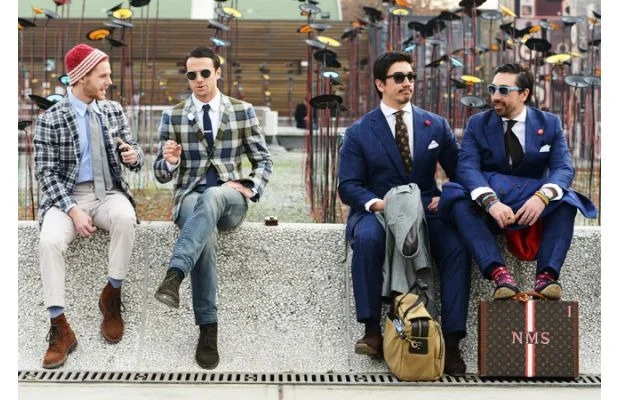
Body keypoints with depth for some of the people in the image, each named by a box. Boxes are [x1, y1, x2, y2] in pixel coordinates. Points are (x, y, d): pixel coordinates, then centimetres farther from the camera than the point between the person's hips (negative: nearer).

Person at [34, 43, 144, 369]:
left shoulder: (114, 111, 6)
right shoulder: (50, 120, -6)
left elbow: (131, 154, 14)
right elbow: (46, 174, -8)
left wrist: (134, 156, -13)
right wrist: (73, 211, -21)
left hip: (108, 193, 2)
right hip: (67, 196, -2)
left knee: (125, 217, -34)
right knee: (49, 241, -32)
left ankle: (111, 296, -16)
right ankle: (60, 328, -23)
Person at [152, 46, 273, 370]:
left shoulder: (243, 111, 8)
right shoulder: (172, 116, 8)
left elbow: (263, 161, 11)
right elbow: (161, 174, 8)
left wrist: (249, 187, -9)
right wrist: (169, 160, -16)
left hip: (230, 199, 0)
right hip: (190, 198, 0)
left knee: (212, 196, -39)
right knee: (205, 234, -36)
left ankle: (174, 275, -53)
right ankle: (208, 329, -33)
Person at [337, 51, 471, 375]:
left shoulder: (436, 126, 11)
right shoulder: (358, 133, 4)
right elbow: (348, 186, -1)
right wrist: (376, 203, -21)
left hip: (426, 211, 2)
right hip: (377, 211, -1)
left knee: (457, 247, -29)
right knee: (367, 237, -37)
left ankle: (451, 342, -25)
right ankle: (372, 330, -28)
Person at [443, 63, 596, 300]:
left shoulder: (550, 124, 4)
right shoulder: (477, 124, 3)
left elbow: (563, 168, -9)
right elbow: (467, 167, -13)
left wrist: (542, 197, -32)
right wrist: (491, 202, -33)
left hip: (535, 209, 0)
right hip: (489, 211, 0)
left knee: (567, 200, -29)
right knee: (457, 198, -30)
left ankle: (546, 275, -40)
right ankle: (498, 272, -43)